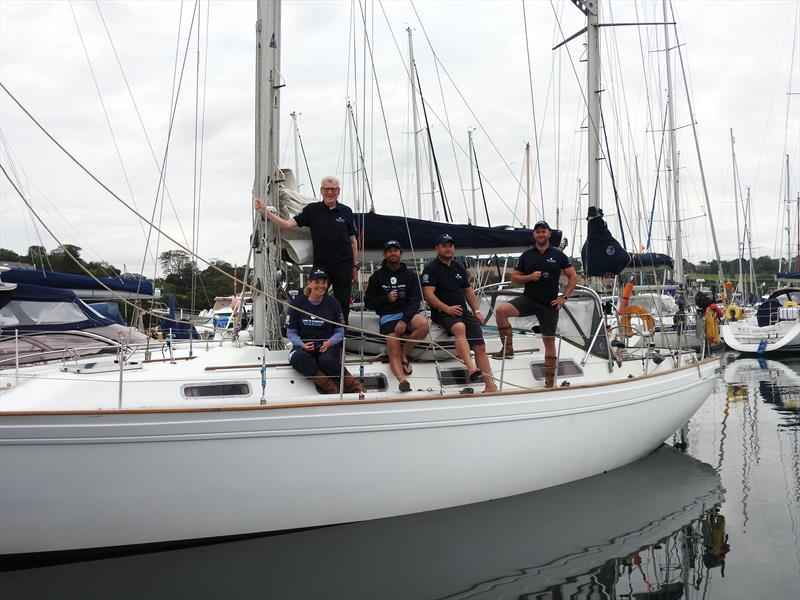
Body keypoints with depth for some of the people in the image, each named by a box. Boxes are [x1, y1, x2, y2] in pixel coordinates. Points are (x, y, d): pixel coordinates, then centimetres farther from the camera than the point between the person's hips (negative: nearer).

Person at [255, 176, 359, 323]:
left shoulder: (346, 211, 5)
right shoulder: (312, 210, 3)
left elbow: (353, 240, 9)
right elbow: (287, 224, -3)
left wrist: (355, 266, 5)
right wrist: (265, 212, -15)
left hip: (343, 266, 0)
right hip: (320, 265, 0)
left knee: (343, 304, 4)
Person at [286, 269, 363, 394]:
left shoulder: (332, 303, 6)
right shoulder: (298, 302, 4)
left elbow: (340, 332, 9)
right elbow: (291, 332, 6)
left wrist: (329, 343, -13)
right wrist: (302, 344, -14)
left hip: (327, 345, -1)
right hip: (304, 345, 1)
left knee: (327, 360, -36)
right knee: (298, 358, -36)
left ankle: (356, 388, -27)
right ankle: (332, 388, -36)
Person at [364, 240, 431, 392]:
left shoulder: (410, 275, 9)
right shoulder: (377, 277, 10)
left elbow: (415, 301, -1)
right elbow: (368, 302, 10)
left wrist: (404, 320, -17)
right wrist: (386, 298, -8)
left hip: (407, 314, 1)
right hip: (387, 317, -1)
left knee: (424, 325, -32)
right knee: (394, 352, -22)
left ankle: (404, 353, -12)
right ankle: (403, 381, -40)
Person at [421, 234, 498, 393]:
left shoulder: (459, 269, 22)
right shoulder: (431, 269, 0)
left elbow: (469, 291, 26)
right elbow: (428, 295, -10)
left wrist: (476, 311, 13)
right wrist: (447, 308, -19)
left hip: (463, 312, 6)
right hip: (442, 313, -6)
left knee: (480, 346, -8)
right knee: (459, 327, -39)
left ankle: (490, 386, -8)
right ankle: (471, 368, -51)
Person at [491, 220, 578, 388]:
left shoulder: (558, 255, 1)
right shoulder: (527, 255, 4)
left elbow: (573, 277, 5)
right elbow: (514, 278, 7)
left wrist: (564, 297, -4)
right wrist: (530, 277, -12)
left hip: (549, 304, -1)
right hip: (528, 299, 1)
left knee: (549, 341, 4)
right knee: (501, 311, -24)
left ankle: (550, 380, 15)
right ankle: (508, 348, -11)